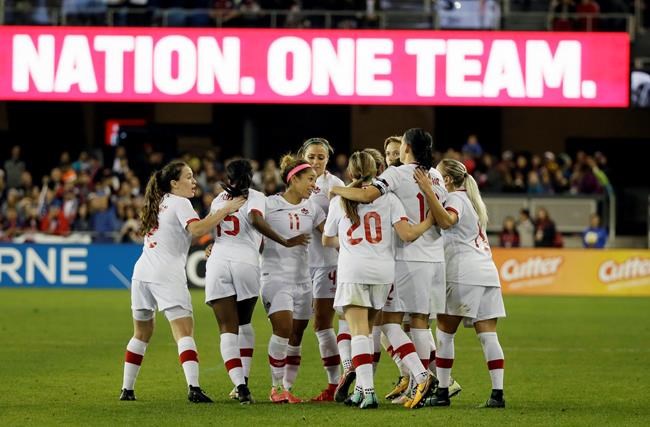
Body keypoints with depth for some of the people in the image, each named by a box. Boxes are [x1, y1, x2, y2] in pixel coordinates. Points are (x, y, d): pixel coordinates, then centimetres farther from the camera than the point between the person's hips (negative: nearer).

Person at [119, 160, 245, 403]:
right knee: (184, 332, -12)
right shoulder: (179, 202, -3)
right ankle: (194, 388, -25)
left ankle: (127, 389, 18)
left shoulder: (160, 203, 22)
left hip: (142, 271, 8)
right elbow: (196, 229, -20)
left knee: (142, 333, 17)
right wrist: (226, 210, -20)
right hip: (167, 274, -8)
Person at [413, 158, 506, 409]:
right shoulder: (470, 199, 26)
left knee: (445, 332, -1)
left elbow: (446, 221, -24)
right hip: (487, 271, 8)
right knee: (487, 335, 0)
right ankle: (498, 393, -10)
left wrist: (428, 191, -27)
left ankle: (442, 392, -2)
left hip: (464, 274, -8)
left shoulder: (456, 198, -2)